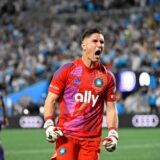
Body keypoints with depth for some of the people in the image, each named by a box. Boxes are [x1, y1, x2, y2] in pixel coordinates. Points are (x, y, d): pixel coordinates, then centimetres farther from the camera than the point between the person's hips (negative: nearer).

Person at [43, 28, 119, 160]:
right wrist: (49, 124, -11)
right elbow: (51, 100, 3)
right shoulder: (67, 70, 0)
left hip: (92, 138, 3)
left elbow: (111, 108, 12)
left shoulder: (107, 76, 8)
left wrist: (113, 133, -1)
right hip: (66, 135, -3)